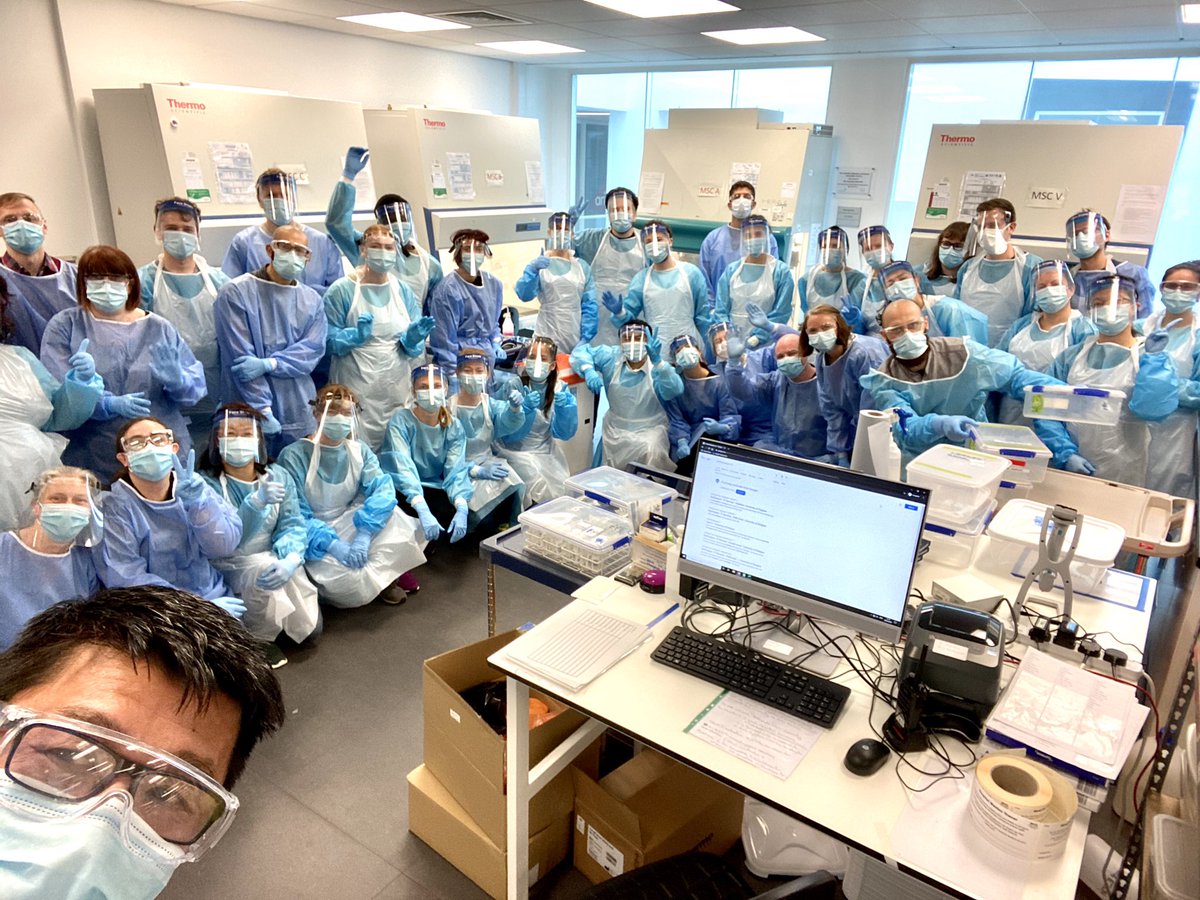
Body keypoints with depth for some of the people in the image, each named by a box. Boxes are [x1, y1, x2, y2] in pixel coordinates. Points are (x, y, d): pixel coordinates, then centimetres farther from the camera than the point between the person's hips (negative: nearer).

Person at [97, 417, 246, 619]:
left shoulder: (194, 486, 3)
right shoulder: (115, 506, -6)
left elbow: (225, 545, -7)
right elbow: (126, 578, -12)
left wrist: (198, 503, -22)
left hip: (214, 596, 3)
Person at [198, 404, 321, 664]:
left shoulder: (278, 476, -1)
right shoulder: (206, 483, -13)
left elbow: (294, 525, -10)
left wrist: (290, 560, -32)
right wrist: (256, 503, -41)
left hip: (272, 562, 4)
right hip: (226, 569, -3)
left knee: (309, 627, -12)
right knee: (263, 566, -36)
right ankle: (258, 637, -9)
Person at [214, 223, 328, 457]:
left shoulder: (312, 300, 11)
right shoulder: (236, 293, -4)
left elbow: (313, 348, -3)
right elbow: (240, 357, -11)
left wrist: (268, 364, -19)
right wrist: (263, 410, -16)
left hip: (300, 415, 4)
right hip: (250, 414, -4)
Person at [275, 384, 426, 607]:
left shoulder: (359, 451, -1)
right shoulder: (294, 456, -15)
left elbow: (383, 489, -18)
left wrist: (364, 535, -33)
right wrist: (333, 545, -32)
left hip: (350, 525, 4)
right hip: (314, 539, -4)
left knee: (388, 512, -25)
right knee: (349, 583, -30)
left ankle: (384, 571, -2)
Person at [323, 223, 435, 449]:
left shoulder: (403, 291, 8)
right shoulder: (342, 290, -4)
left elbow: (414, 347, 9)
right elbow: (329, 340, -6)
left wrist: (413, 337, -13)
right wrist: (357, 336, -23)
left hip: (397, 387, 4)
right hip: (356, 389, -4)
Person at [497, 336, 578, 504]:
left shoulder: (560, 389, -3)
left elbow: (564, 433, -8)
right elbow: (509, 435, -17)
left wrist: (563, 408, -26)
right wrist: (526, 408, -33)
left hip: (546, 451, 3)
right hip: (517, 451, -3)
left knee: (562, 490, -15)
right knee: (539, 488, -23)